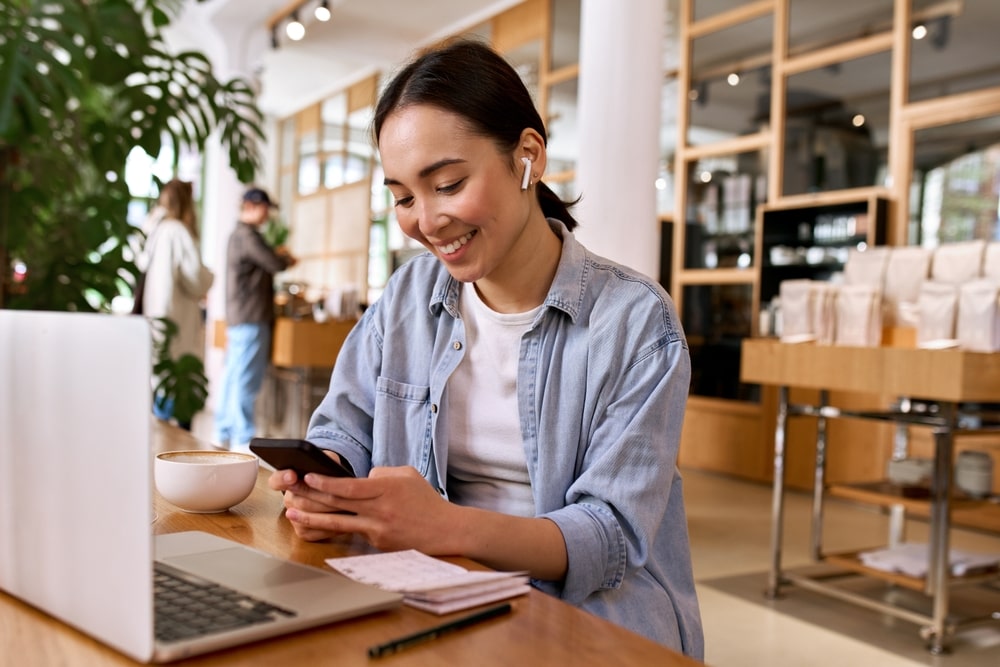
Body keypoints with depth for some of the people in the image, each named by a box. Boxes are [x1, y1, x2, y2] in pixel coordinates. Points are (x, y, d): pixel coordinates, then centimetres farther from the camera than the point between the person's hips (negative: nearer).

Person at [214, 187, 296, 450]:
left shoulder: (237, 234, 21)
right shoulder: (248, 235, -13)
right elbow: (276, 264, -15)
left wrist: (278, 254, 9)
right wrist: (287, 258, 5)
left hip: (237, 318, 11)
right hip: (251, 319, -11)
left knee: (232, 377, 13)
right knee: (246, 380, -8)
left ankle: (224, 433, 19)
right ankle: (243, 438, -6)